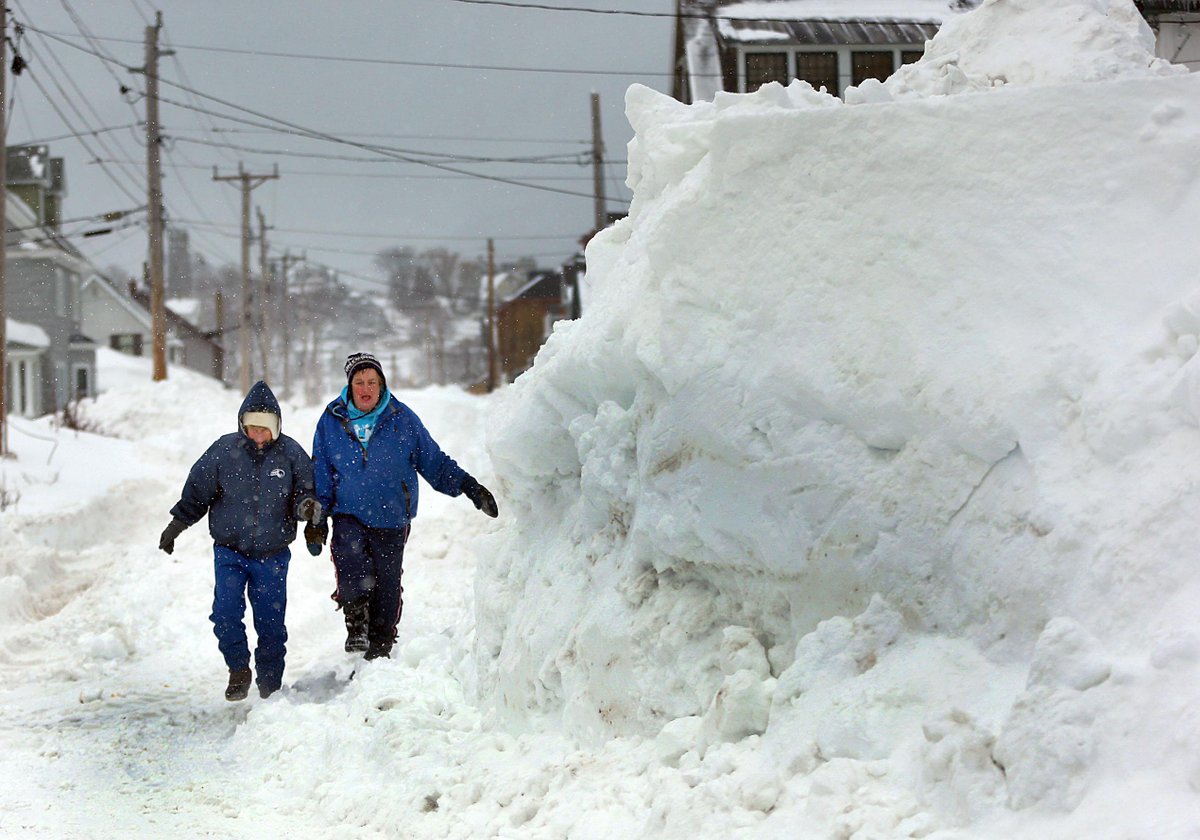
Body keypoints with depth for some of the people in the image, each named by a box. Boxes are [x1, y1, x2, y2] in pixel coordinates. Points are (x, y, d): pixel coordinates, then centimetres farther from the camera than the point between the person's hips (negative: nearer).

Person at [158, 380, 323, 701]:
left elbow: (305, 492, 3)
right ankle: (239, 670, 8)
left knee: (271, 621, 2)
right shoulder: (224, 450, -3)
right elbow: (197, 491, 7)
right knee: (226, 614, -13)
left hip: (272, 555, 0)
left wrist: (307, 506, -20)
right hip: (229, 551, 0)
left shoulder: (290, 453, -3)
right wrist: (175, 525, 6)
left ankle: (270, 684, 16)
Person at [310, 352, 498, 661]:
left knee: (387, 582, 3)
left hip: (391, 518, 0)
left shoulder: (402, 419, 1)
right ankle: (356, 627, -16)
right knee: (351, 565, -26)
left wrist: (468, 486, 0)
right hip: (349, 515, 0)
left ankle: (380, 645, 16)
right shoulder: (332, 420, 4)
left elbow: (433, 461, 8)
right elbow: (321, 473, 12)